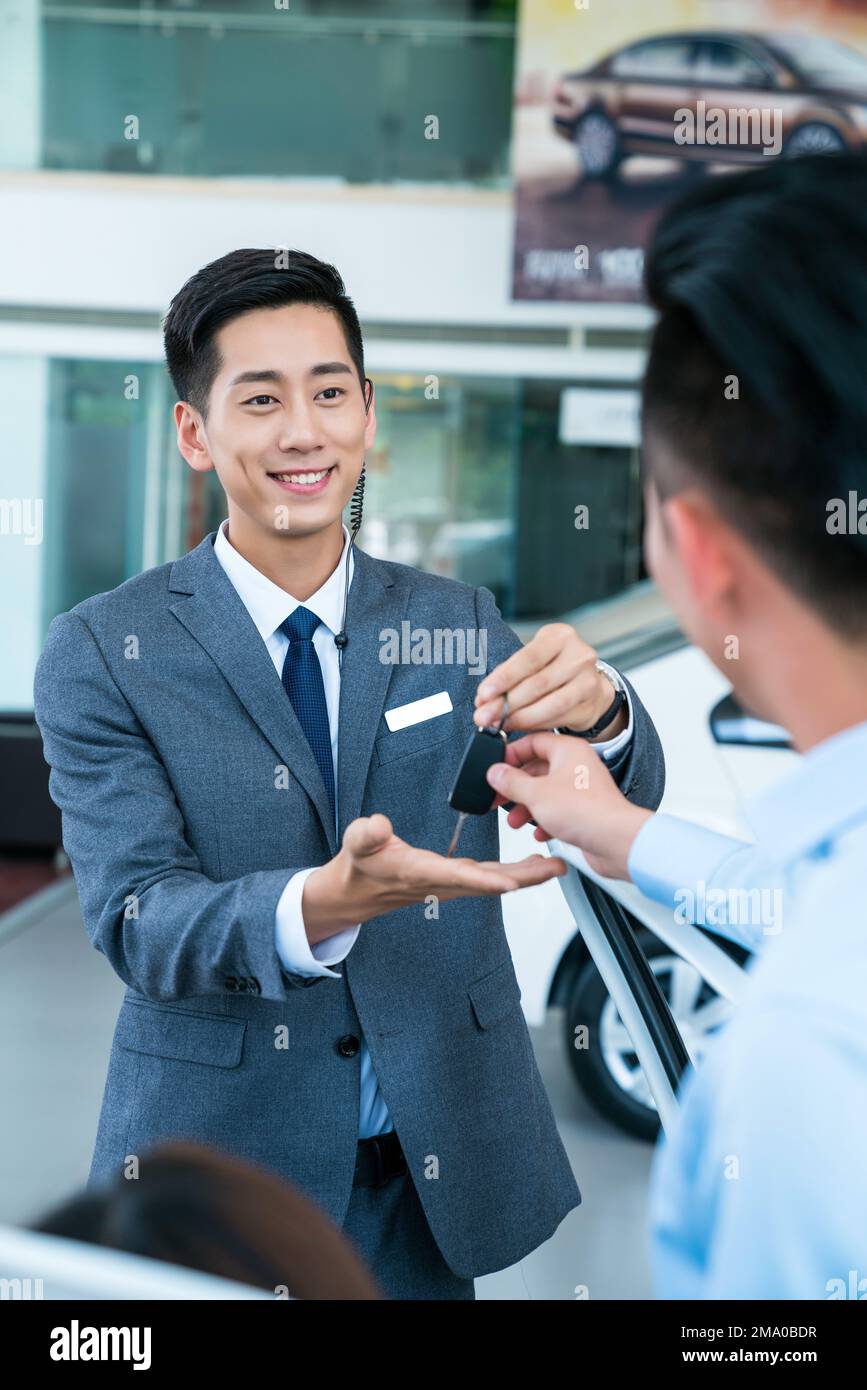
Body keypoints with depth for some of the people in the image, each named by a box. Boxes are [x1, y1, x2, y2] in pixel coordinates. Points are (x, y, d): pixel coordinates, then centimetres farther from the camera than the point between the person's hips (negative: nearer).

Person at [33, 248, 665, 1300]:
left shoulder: (458, 623, 1)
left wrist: (596, 707, -32)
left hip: (433, 1173, 3)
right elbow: (135, 923, -17)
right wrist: (324, 905, -37)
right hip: (220, 1165, -2)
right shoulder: (102, 655, -9)